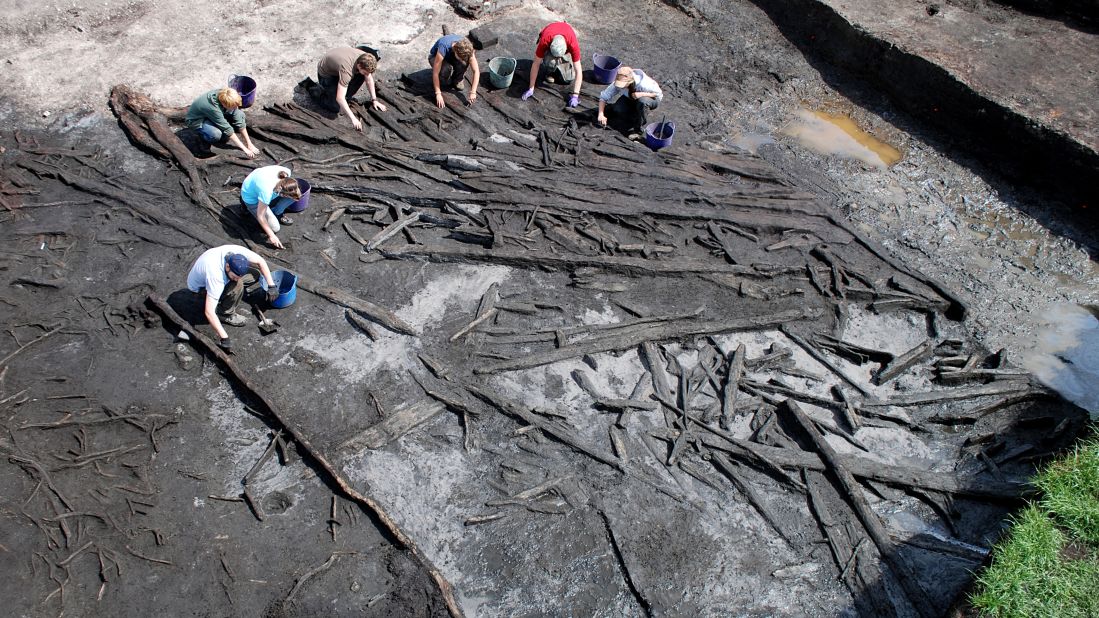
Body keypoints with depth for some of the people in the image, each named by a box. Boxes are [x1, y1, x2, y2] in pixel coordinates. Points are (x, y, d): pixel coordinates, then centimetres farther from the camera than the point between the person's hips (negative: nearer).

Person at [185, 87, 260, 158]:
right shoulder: (213, 108, -40)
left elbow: (239, 122, -18)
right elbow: (228, 129, -36)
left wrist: (249, 144, -19)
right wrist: (244, 149, -34)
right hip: (196, 120, -6)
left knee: (240, 115, -15)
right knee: (216, 134, -37)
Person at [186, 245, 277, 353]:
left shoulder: (238, 252, -31)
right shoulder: (216, 276, -44)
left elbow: (261, 261, -11)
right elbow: (209, 312, -44)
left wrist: (271, 286, -17)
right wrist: (224, 338, -44)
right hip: (199, 286, -7)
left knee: (255, 272, -7)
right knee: (237, 285, -33)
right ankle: (226, 314, -10)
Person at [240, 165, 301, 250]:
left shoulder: (286, 172, -29)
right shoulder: (267, 191, -43)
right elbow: (260, 216, -29)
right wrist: (271, 236, -24)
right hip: (251, 198, -5)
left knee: (296, 195, -18)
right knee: (275, 228, -11)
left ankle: (277, 213, 5)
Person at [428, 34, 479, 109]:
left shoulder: (466, 48, -32)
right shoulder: (444, 48, -42)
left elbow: (476, 71, -29)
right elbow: (435, 73, -37)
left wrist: (473, 92, -36)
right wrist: (438, 94, -38)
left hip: (451, 58, 3)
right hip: (435, 57, -3)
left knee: (465, 62, -30)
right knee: (447, 68, -37)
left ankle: (457, 79, -1)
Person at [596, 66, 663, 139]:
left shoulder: (642, 83, -39)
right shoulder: (618, 84, -29)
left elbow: (659, 94, -25)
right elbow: (603, 96, -22)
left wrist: (642, 94, -39)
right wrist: (601, 115, -34)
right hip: (631, 100, 4)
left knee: (642, 101, -39)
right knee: (617, 107, -24)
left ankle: (638, 129, -20)